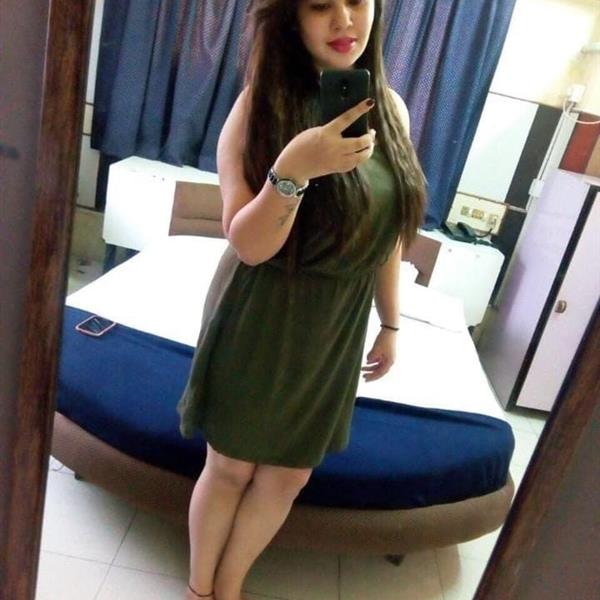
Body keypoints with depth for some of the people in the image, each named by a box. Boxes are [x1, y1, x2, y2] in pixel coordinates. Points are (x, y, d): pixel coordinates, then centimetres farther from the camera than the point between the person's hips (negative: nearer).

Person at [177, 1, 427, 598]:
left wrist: (390, 323, 12)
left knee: (288, 474, 16)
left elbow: (388, 232, 8)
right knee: (230, 467, 13)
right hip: (261, 321, -4)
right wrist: (291, 169, -35)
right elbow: (247, 244, -19)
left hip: (336, 329, 5)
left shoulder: (391, 108, 1)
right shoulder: (262, 102, -14)